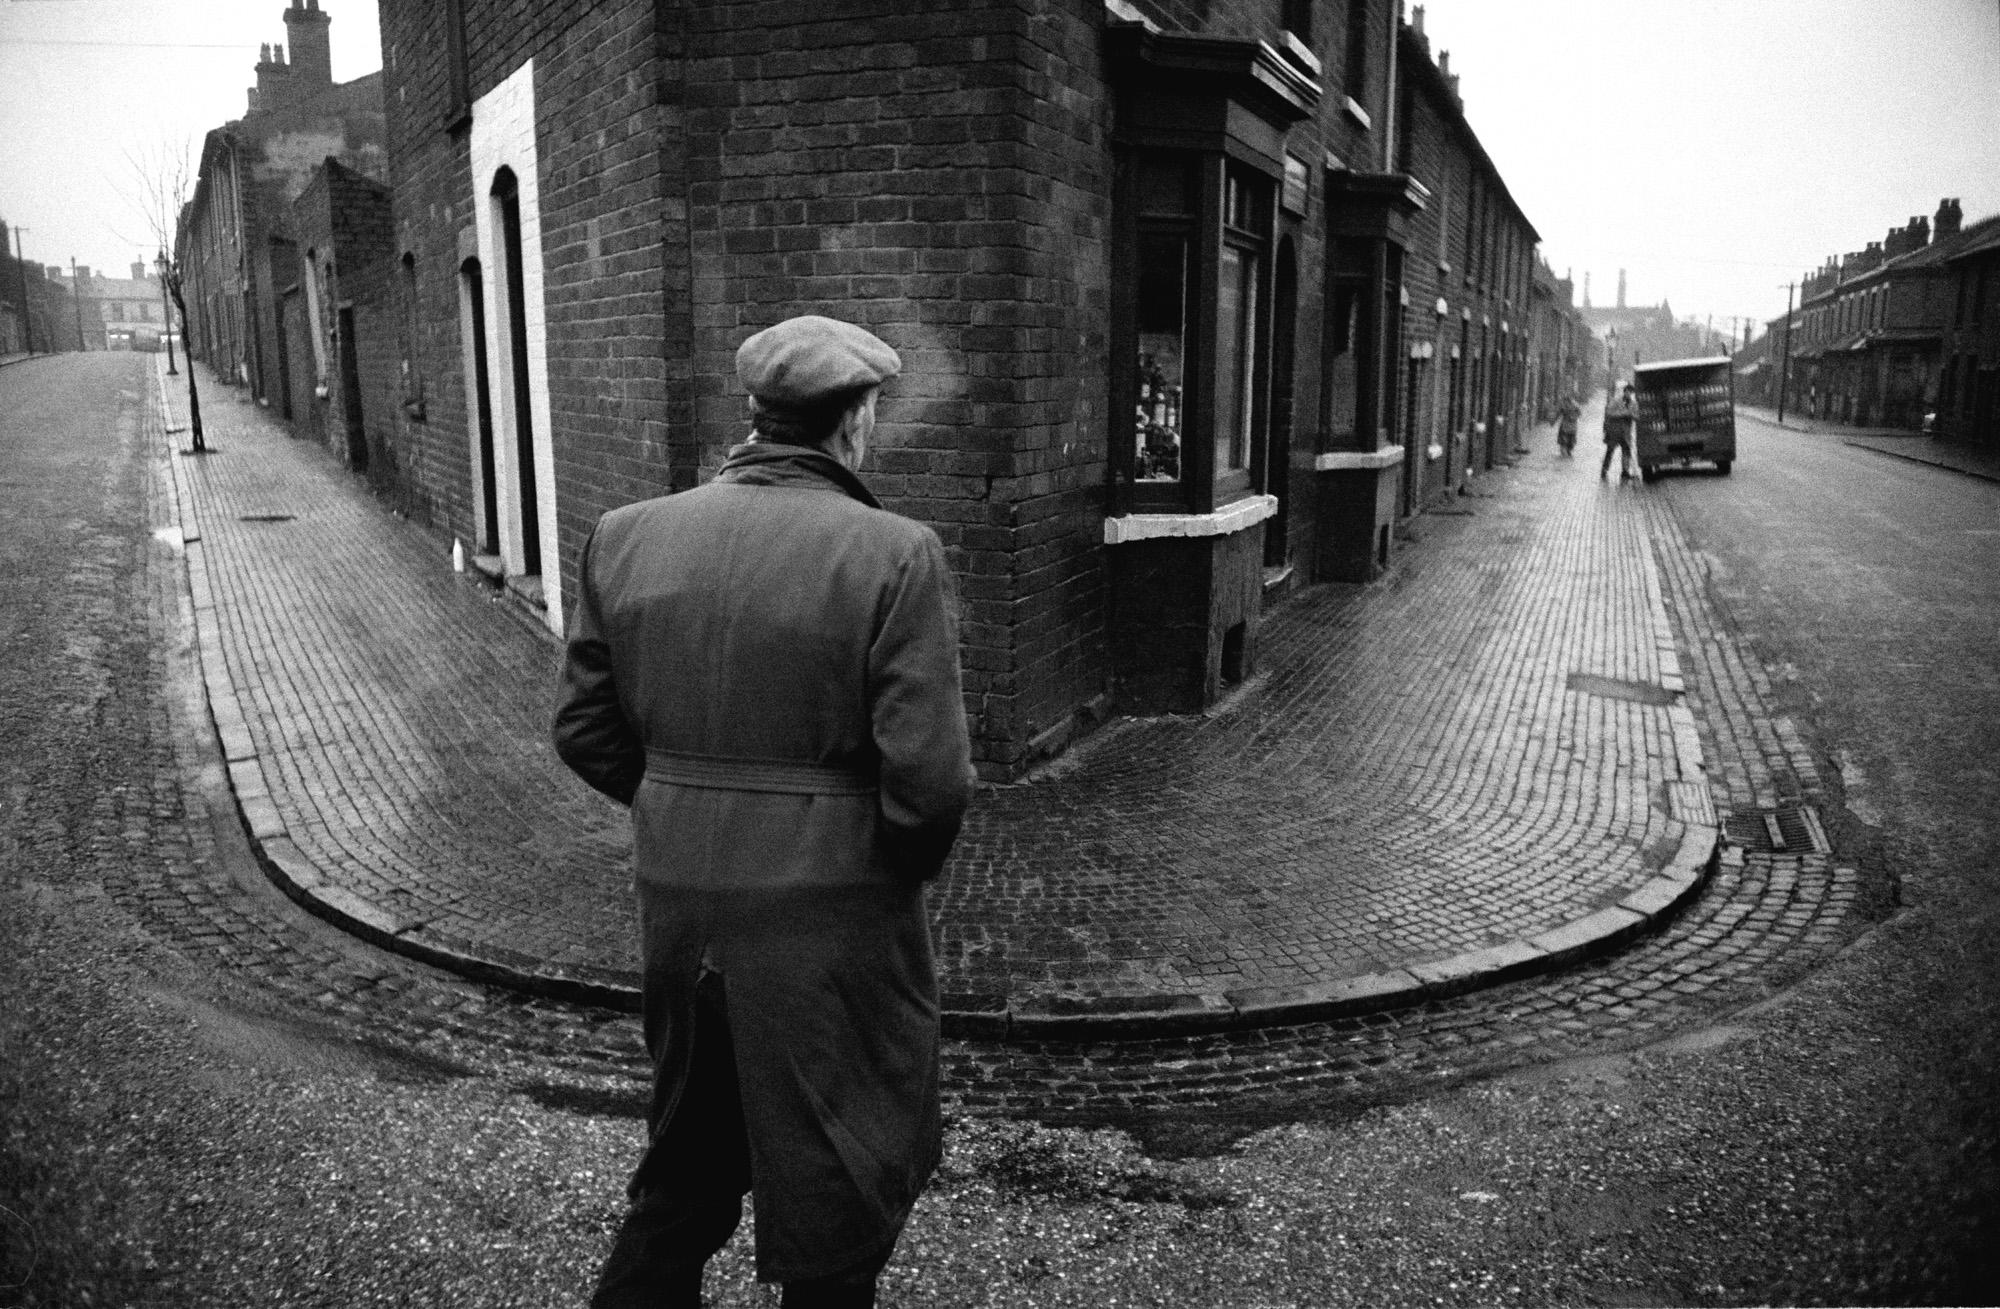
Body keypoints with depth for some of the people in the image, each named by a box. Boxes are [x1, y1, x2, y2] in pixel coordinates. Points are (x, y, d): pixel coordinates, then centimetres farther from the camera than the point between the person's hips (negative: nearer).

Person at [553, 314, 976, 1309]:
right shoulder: (896, 556, -17)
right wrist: (903, 868, 1)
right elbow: (929, 778, -19)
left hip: (673, 905, 5)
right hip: (834, 926, -4)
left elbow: (584, 731, 4)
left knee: (685, 1164, 27)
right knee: (833, 1196, 18)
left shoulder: (626, 536, -1)